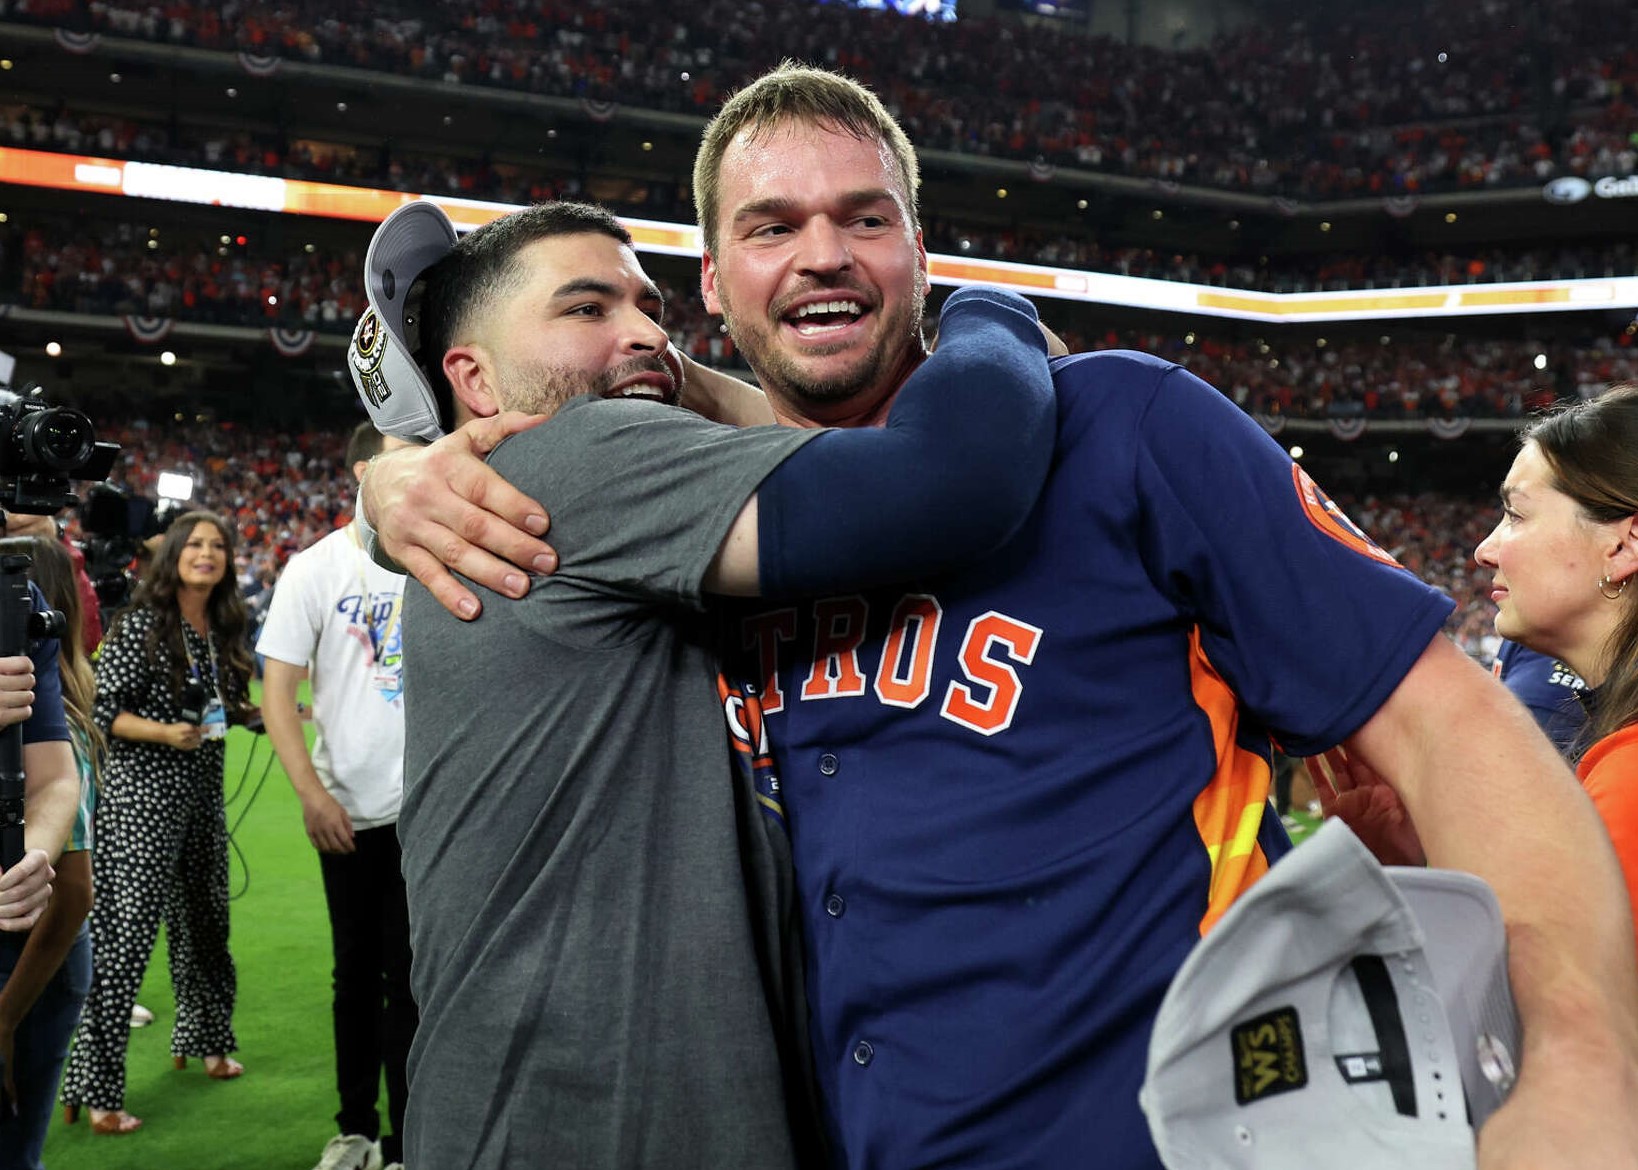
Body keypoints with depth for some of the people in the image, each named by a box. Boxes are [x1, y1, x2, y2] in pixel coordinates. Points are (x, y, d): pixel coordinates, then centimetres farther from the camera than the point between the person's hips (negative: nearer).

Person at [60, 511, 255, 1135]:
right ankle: (92, 1090, -2)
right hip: (142, 796, -7)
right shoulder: (142, 624, -11)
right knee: (124, 935, -8)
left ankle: (201, 1041, 39)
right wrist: (165, 733, -25)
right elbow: (100, 710, -12)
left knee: (204, 921, 19)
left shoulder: (223, 629, 9)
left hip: (202, 792, 8)